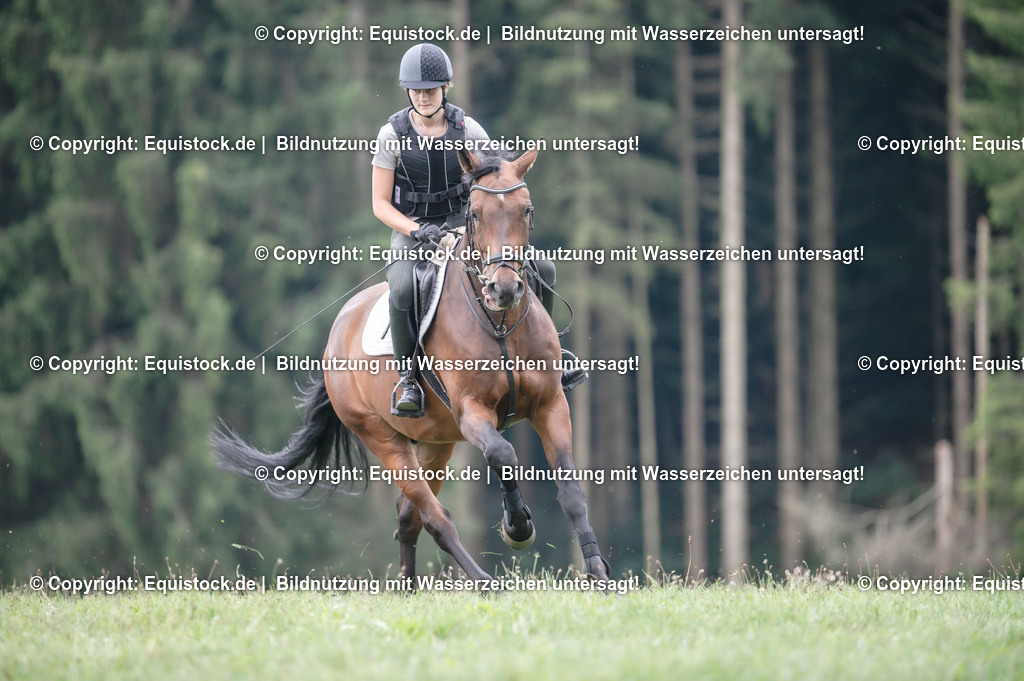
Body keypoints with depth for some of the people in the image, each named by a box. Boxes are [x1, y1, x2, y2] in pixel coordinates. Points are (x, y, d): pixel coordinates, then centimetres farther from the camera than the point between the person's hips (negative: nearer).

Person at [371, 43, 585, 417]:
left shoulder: (468, 130, -5)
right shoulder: (393, 135, -10)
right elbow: (380, 204, -7)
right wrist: (418, 231, -23)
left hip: (461, 226, 3)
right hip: (411, 231, -3)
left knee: (543, 270, -9)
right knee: (403, 291, -37)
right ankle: (407, 376, -16)